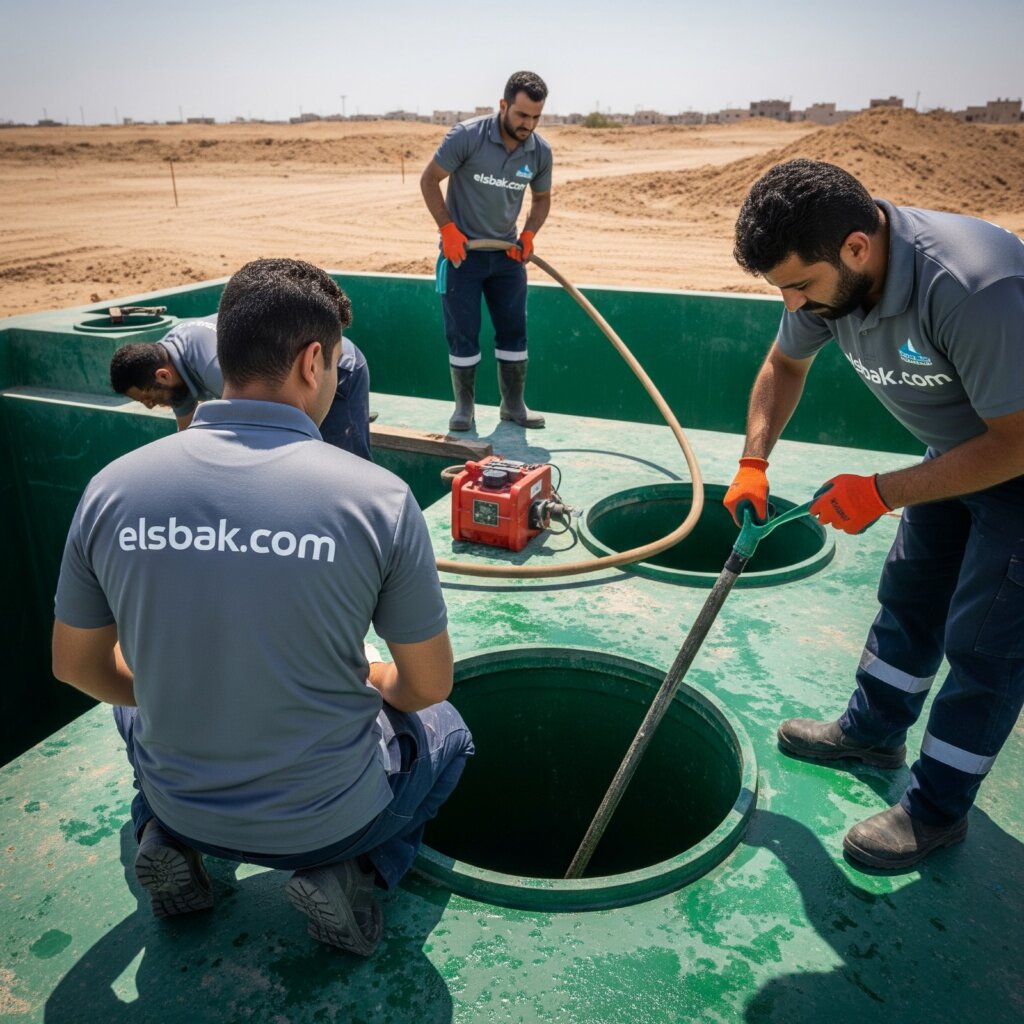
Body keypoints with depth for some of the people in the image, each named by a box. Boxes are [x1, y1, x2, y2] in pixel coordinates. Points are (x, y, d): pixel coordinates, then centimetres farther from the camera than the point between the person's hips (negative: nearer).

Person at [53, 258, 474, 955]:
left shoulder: (112, 488, -13)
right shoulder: (377, 497, -22)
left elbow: (77, 665, 2)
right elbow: (429, 684, -10)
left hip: (178, 801, 4)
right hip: (326, 817, -3)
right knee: (446, 732, 28)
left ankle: (168, 842, 12)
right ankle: (350, 870, 4)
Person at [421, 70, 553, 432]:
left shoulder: (540, 151, -4)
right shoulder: (467, 136, -16)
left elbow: (542, 198, 12)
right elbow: (429, 179, -8)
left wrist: (529, 233, -5)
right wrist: (448, 228, -14)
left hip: (507, 252, 4)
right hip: (462, 249, -4)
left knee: (514, 330, 6)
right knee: (462, 332, -1)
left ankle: (513, 404, 18)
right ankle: (464, 406, 12)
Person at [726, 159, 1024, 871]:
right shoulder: (828, 273, -15)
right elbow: (786, 364, 3)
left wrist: (881, 493, -27)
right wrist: (753, 464, -8)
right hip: (958, 447, 7)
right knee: (909, 597, 16)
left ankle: (938, 810, 15)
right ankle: (874, 731, 36)